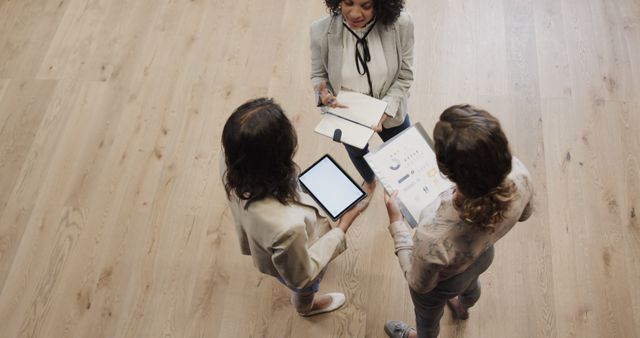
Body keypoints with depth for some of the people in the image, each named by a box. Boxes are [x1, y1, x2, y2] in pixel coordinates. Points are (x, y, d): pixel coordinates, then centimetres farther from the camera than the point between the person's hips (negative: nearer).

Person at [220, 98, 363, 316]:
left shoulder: (232, 162, -35)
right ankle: (306, 305, 72)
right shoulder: (287, 225, -53)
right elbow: (301, 275, -29)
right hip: (293, 261, -5)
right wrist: (340, 230, -23)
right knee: (306, 288, 35)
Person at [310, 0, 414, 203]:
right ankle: (369, 182, 71)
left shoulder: (401, 24, -28)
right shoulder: (321, 31, -27)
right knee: (357, 154, 33)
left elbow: (404, 76, -16)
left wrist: (384, 111, -28)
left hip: (391, 113, 0)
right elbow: (318, 75, -10)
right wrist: (323, 94, -32)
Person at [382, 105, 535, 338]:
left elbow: (419, 283, -25)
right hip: (484, 255, 5)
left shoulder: (434, 237, -51)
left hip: (445, 281, -4)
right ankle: (462, 307, 78)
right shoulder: (518, 173, -36)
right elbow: (524, 214, -9)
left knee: (428, 318, 34)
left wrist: (396, 223, -19)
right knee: (471, 284, 42)